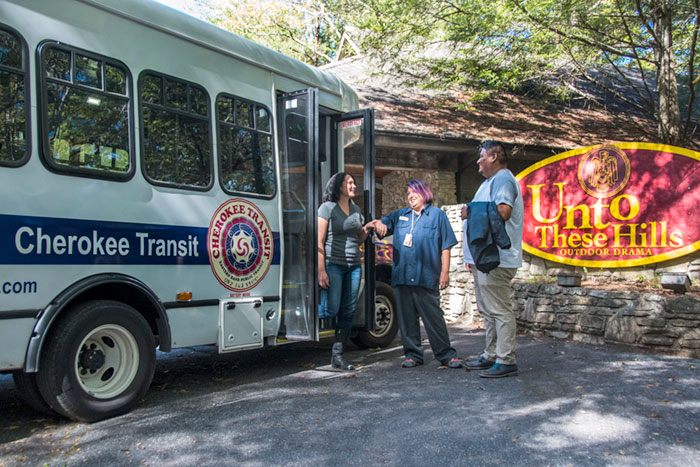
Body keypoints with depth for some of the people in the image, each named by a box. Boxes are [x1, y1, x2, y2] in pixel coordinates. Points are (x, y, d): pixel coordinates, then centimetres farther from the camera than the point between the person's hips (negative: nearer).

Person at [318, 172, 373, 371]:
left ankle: (337, 356, 12)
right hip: (333, 264, -6)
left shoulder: (356, 209, 15)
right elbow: (319, 241, -9)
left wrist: (366, 232, 2)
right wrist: (321, 270, -17)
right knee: (330, 310, -13)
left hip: (354, 265, 6)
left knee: (348, 312, 4)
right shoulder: (328, 208, -4)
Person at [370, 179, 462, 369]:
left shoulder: (437, 215, 7)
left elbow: (445, 246, 4)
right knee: (407, 318, 7)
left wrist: (445, 272, -2)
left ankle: (446, 355, 8)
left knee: (434, 317, -2)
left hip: (427, 277, -4)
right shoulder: (400, 215, 17)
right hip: (401, 276, 4)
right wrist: (378, 223, -9)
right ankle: (413, 354, 16)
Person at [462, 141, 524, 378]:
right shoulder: (491, 181, 23)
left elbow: (503, 212, -27)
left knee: (499, 310, -7)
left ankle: (506, 361, -2)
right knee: (488, 310, 15)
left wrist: (471, 212, -15)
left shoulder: (502, 179, -10)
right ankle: (491, 356, 24)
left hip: (496, 259, -11)